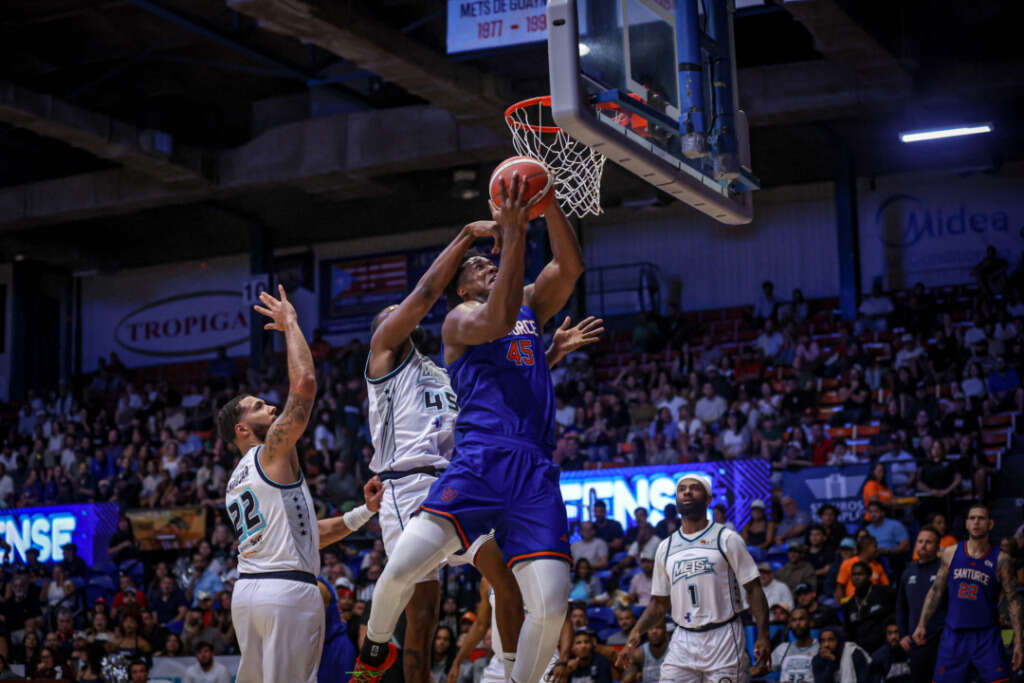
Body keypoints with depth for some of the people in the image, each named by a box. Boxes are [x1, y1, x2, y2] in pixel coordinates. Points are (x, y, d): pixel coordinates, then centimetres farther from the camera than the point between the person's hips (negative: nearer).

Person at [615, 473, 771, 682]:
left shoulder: (726, 539, -1)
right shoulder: (665, 547, 12)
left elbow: (753, 589, -4)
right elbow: (659, 603, 16)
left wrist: (763, 635, -15)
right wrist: (635, 634, 1)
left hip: (723, 639, -4)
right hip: (682, 641, 4)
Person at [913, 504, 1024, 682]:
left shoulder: (1001, 560, -3)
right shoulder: (951, 553, 4)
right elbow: (936, 590, 10)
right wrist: (922, 624, 4)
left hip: (986, 635, -2)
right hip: (953, 634, 2)